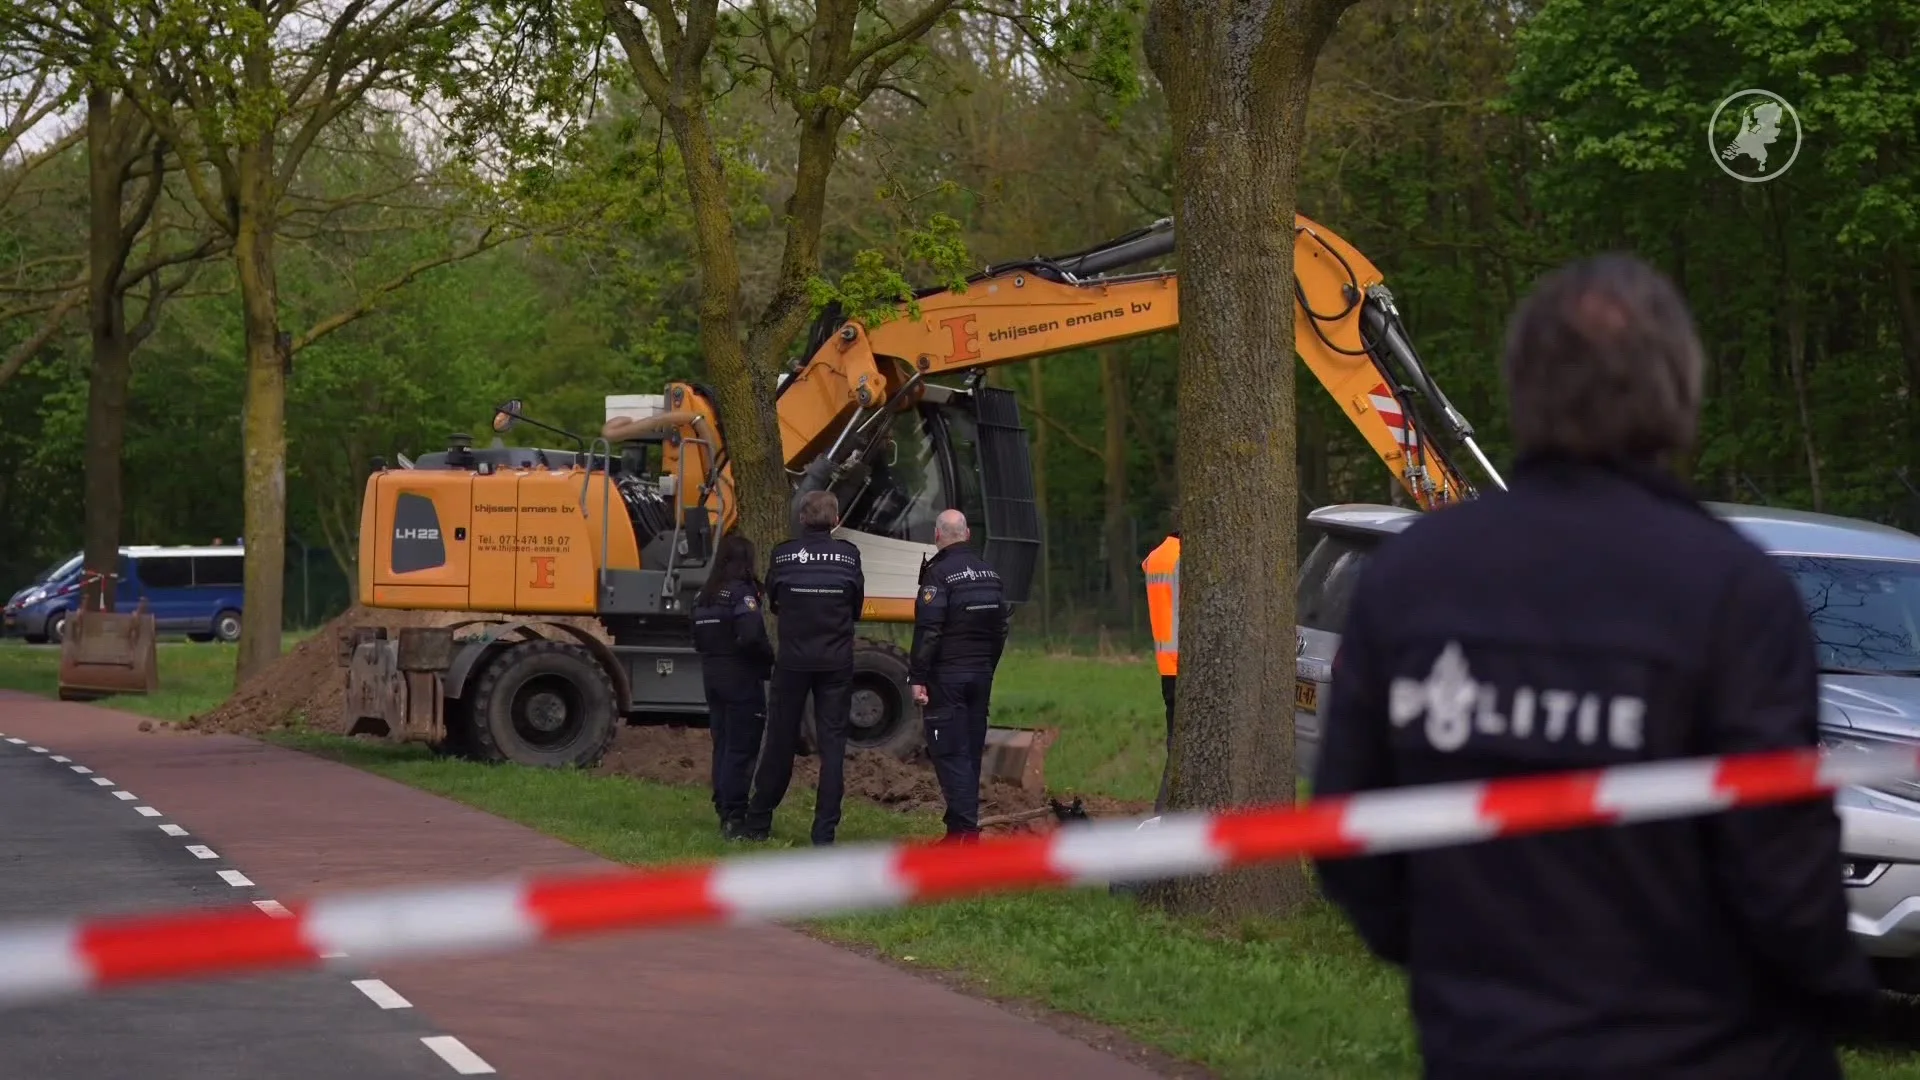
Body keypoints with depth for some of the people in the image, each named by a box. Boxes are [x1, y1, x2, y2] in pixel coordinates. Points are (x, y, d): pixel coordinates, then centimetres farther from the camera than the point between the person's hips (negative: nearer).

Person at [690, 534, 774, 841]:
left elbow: (697, 639, 12)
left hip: (713, 677, 8)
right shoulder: (742, 593, -15)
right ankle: (734, 818, -8)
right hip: (742, 680, -8)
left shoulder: (704, 596, 10)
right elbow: (751, 637, -25)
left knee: (722, 746, 14)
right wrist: (769, 658, -8)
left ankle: (724, 810, 19)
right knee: (741, 749, -6)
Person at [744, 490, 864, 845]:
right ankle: (825, 831, 0)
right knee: (832, 745, 3)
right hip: (836, 665, 0)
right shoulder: (848, 556, -3)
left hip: (792, 660, 0)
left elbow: (773, 604, 9)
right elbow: (856, 609, 8)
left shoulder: (783, 555, -5)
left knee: (780, 740, 10)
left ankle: (758, 822, 19)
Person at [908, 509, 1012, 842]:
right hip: (981, 675, 7)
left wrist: (917, 677, -15)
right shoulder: (990, 574, 13)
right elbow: (1001, 628, 18)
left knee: (949, 752, -8)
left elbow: (928, 631, -18)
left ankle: (965, 828, -16)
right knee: (972, 750, 12)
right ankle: (963, 824, 15)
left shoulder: (939, 574, -13)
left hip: (946, 676, -7)